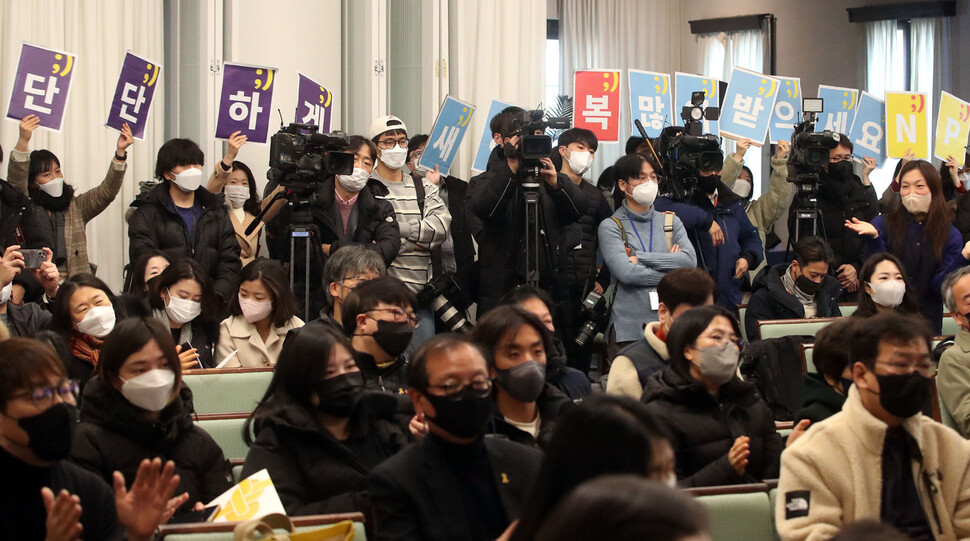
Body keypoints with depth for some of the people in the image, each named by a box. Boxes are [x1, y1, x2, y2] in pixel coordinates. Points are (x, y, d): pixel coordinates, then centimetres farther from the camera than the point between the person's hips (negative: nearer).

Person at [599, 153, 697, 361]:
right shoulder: (611, 227, 3)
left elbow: (690, 260, -1)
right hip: (628, 329, -3)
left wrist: (641, 258, -7)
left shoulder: (671, 222, 16)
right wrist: (672, 276, -4)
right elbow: (626, 273, -11)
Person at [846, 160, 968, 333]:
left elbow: (939, 287, -6)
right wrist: (874, 239, -23)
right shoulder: (882, 225, -1)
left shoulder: (950, 236, 2)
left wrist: (963, 257, -19)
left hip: (927, 322, 1)